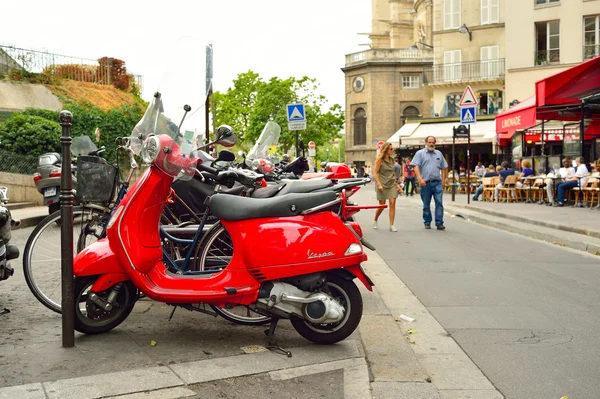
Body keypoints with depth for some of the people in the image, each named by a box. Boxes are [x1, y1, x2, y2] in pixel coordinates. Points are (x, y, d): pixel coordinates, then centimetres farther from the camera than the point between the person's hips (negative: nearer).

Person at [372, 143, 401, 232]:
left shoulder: (391, 160, 12)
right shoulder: (380, 160, -5)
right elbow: (375, 173, -8)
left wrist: (396, 183, 15)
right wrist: (379, 184, -17)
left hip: (392, 184, 5)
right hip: (383, 184, -5)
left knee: (392, 204, -7)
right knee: (382, 205, 0)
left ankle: (391, 225, -6)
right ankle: (375, 221, 26)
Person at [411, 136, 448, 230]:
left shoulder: (439, 153, 16)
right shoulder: (420, 153, 4)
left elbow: (444, 168, 19)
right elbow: (416, 167, -7)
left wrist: (443, 180, 10)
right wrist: (420, 178, -19)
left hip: (437, 183, 2)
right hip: (425, 183, -2)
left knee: (439, 203, -7)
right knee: (426, 205, 6)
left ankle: (439, 223, -6)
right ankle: (427, 222, 17)